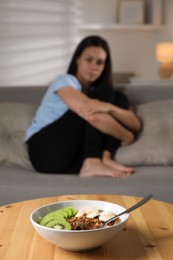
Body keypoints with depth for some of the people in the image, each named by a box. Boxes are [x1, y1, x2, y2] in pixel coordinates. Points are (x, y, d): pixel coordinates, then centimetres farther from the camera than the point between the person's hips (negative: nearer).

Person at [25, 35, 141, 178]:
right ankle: (93, 163, -30)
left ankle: (104, 158, -23)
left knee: (120, 99, -3)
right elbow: (92, 116, -25)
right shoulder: (64, 81, -5)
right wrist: (127, 137, -14)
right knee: (102, 94, -17)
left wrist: (109, 107, -22)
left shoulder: (94, 93, 15)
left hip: (74, 157, 6)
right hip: (46, 152, -6)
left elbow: (136, 125, -2)